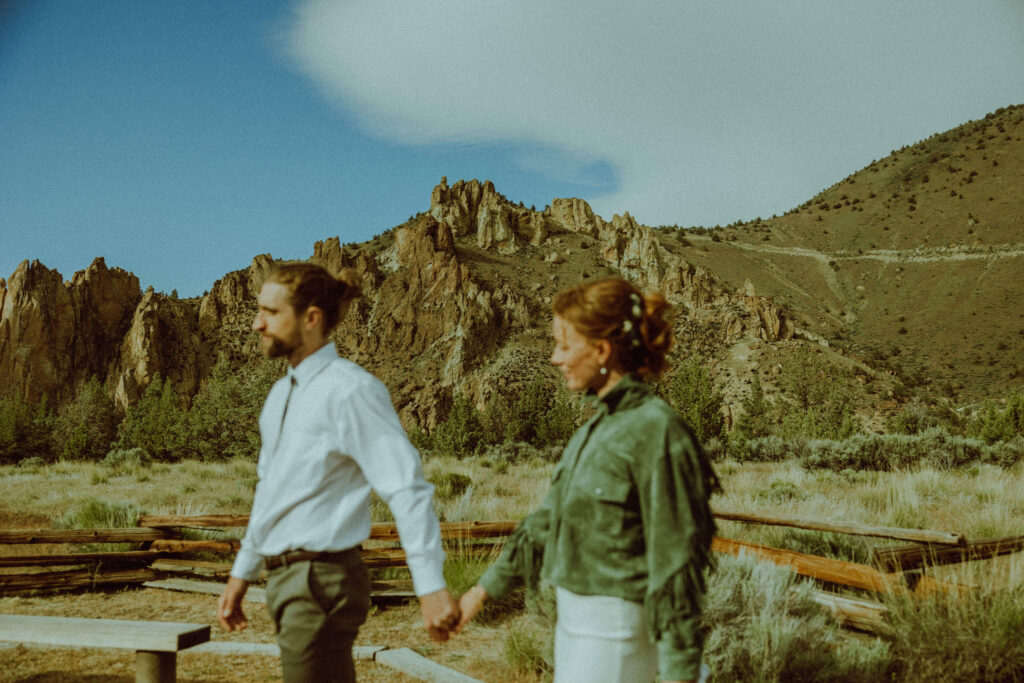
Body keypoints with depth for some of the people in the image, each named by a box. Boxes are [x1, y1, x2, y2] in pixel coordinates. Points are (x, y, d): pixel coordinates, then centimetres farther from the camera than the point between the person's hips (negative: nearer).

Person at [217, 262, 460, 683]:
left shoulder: (351, 390, -15)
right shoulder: (281, 395, 12)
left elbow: (408, 490, -20)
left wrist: (431, 588, -24)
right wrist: (241, 574, 24)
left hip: (321, 581, -8)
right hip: (286, 580, 8)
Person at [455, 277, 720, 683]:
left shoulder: (656, 431, -20)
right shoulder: (602, 425, 7)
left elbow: (676, 562, -20)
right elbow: (548, 520, 15)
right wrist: (483, 590, 18)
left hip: (614, 631, -8)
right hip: (578, 619, 9)